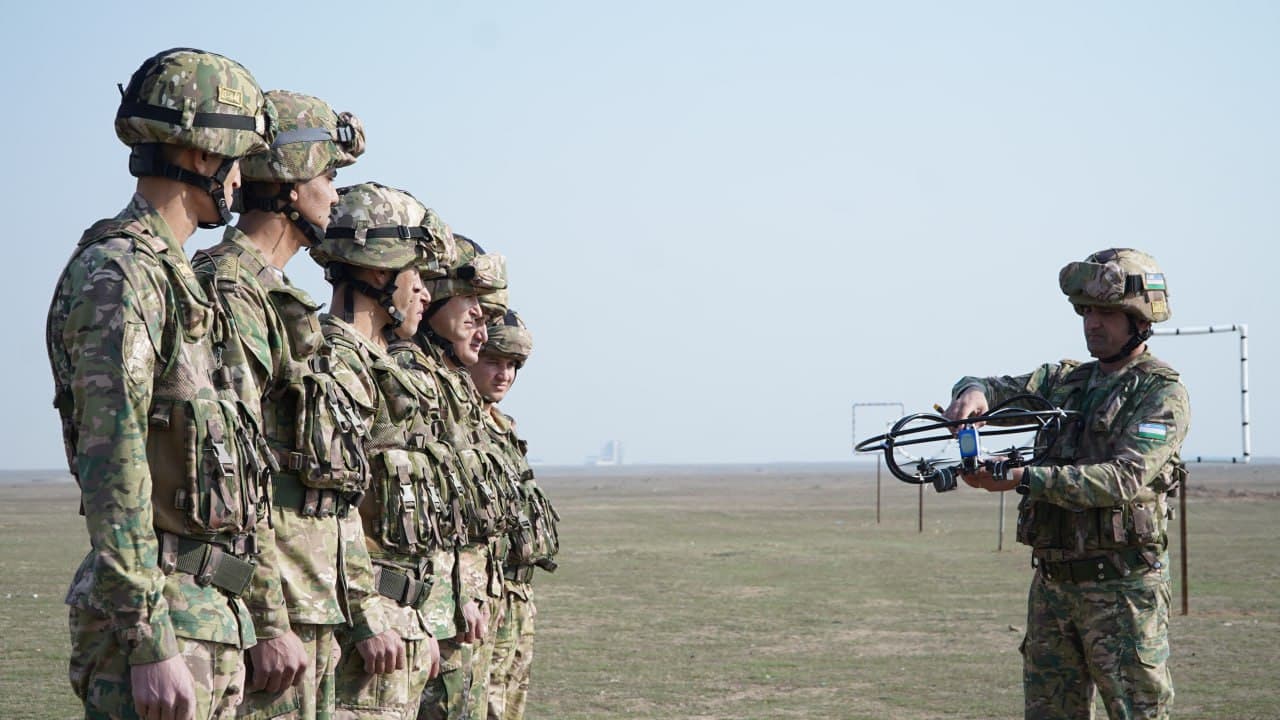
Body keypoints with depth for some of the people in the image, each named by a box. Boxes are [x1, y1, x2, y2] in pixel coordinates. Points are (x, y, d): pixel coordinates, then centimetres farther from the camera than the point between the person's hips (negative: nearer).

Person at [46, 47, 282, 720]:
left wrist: (267, 614, 21)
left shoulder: (177, 282, 18)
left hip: (213, 614, 10)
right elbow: (114, 470, -20)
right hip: (162, 615, -9)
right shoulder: (118, 276, -13)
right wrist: (149, 644, -24)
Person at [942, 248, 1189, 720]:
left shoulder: (1162, 394, -6)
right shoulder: (1063, 380, 15)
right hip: (1052, 584, 7)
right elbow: (996, 388, 12)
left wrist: (1024, 479, -25)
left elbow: (1125, 479, -19)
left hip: (1122, 587, -6)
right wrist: (973, 392, -14)